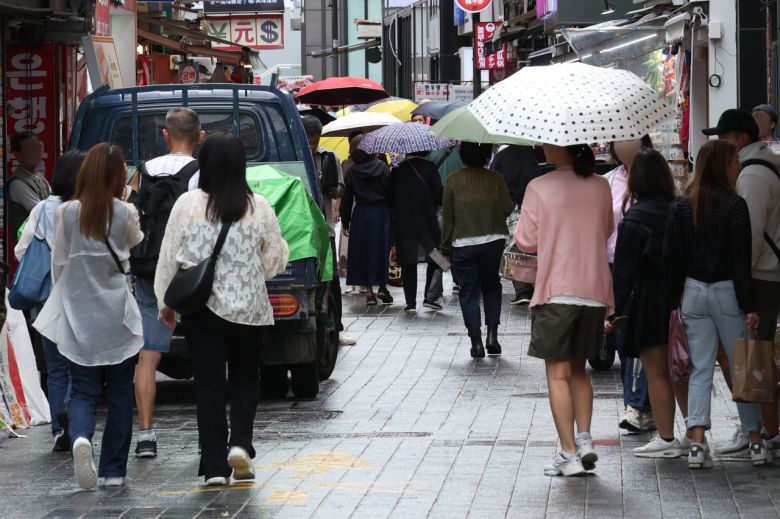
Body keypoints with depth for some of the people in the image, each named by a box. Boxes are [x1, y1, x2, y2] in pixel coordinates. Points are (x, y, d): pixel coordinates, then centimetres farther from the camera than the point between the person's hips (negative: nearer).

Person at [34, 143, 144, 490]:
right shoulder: (125, 213, -8)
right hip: (117, 315, -1)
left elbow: (58, 264, 3)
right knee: (119, 393, 10)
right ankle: (113, 470, 11)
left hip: (78, 317, 1)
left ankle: (81, 437, -24)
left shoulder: (67, 213, -5)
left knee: (83, 390, 7)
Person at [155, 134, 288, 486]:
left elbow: (169, 258, -1)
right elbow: (275, 260, 3)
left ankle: (215, 466, 2)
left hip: (201, 309, -1)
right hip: (248, 308, 1)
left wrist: (166, 301, 11)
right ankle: (240, 444, -3)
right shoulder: (258, 208, -5)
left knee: (209, 384, 5)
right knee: (244, 377, 18)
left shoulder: (187, 205, -6)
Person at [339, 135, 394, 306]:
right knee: (382, 250, 9)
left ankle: (369, 291, 5)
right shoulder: (382, 167, -5)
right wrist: (393, 214, 2)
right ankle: (382, 287, 5)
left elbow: (347, 199, 1)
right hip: (382, 213, -1)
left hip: (361, 215, 1)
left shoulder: (352, 172, -2)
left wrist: (345, 222, 8)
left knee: (363, 251, 7)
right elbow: (391, 192, -6)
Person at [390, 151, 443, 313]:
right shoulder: (429, 167, -5)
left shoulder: (397, 170, 3)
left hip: (403, 222, 2)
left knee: (408, 263, 5)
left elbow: (391, 197, 5)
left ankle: (411, 302, 3)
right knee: (434, 257, 11)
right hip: (427, 221, -2)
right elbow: (438, 195, -7)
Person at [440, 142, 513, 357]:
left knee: (469, 292, 6)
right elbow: (508, 208, -2)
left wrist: (445, 247, 7)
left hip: (464, 244, -1)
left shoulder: (454, 181, -4)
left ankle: (476, 342, 1)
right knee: (491, 287, 19)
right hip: (493, 241, 1)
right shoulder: (494, 179, -4)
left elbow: (448, 216, -1)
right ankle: (492, 335, 5)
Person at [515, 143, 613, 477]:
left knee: (558, 373, 0)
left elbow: (526, 240, -3)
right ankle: (584, 439, 4)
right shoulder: (600, 188, 4)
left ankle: (569, 453, -5)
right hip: (595, 290, 4)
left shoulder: (539, 189, -10)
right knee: (578, 370, 18)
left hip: (556, 292, -4)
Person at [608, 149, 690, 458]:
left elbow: (624, 271, -14)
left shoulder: (634, 220, -13)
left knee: (656, 373, 3)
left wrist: (615, 311, -10)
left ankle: (666, 439, 5)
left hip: (651, 304, -6)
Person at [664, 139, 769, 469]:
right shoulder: (734, 206, -11)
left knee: (700, 370, 4)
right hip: (726, 292, -4)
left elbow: (671, 260, 4)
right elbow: (742, 261, -13)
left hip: (693, 292, 4)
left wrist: (674, 302, 10)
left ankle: (697, 443, -7)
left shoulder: (681, 208, 3)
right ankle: (756, 442, 10)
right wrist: (749, 306, -10)